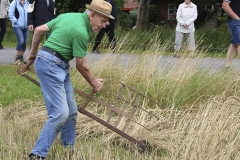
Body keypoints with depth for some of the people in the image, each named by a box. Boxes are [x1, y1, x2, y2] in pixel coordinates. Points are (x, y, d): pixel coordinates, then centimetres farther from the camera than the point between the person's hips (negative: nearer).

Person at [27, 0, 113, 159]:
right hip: (50, 65, -10)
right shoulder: (81, 32, -16)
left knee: (71, 110, 11)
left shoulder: (68, 16, 10)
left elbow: (39, 30, 15)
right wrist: (94, 83, 10)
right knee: (60, 113, -15)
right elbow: (81, 66, -6)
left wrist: (33, 52, 28)